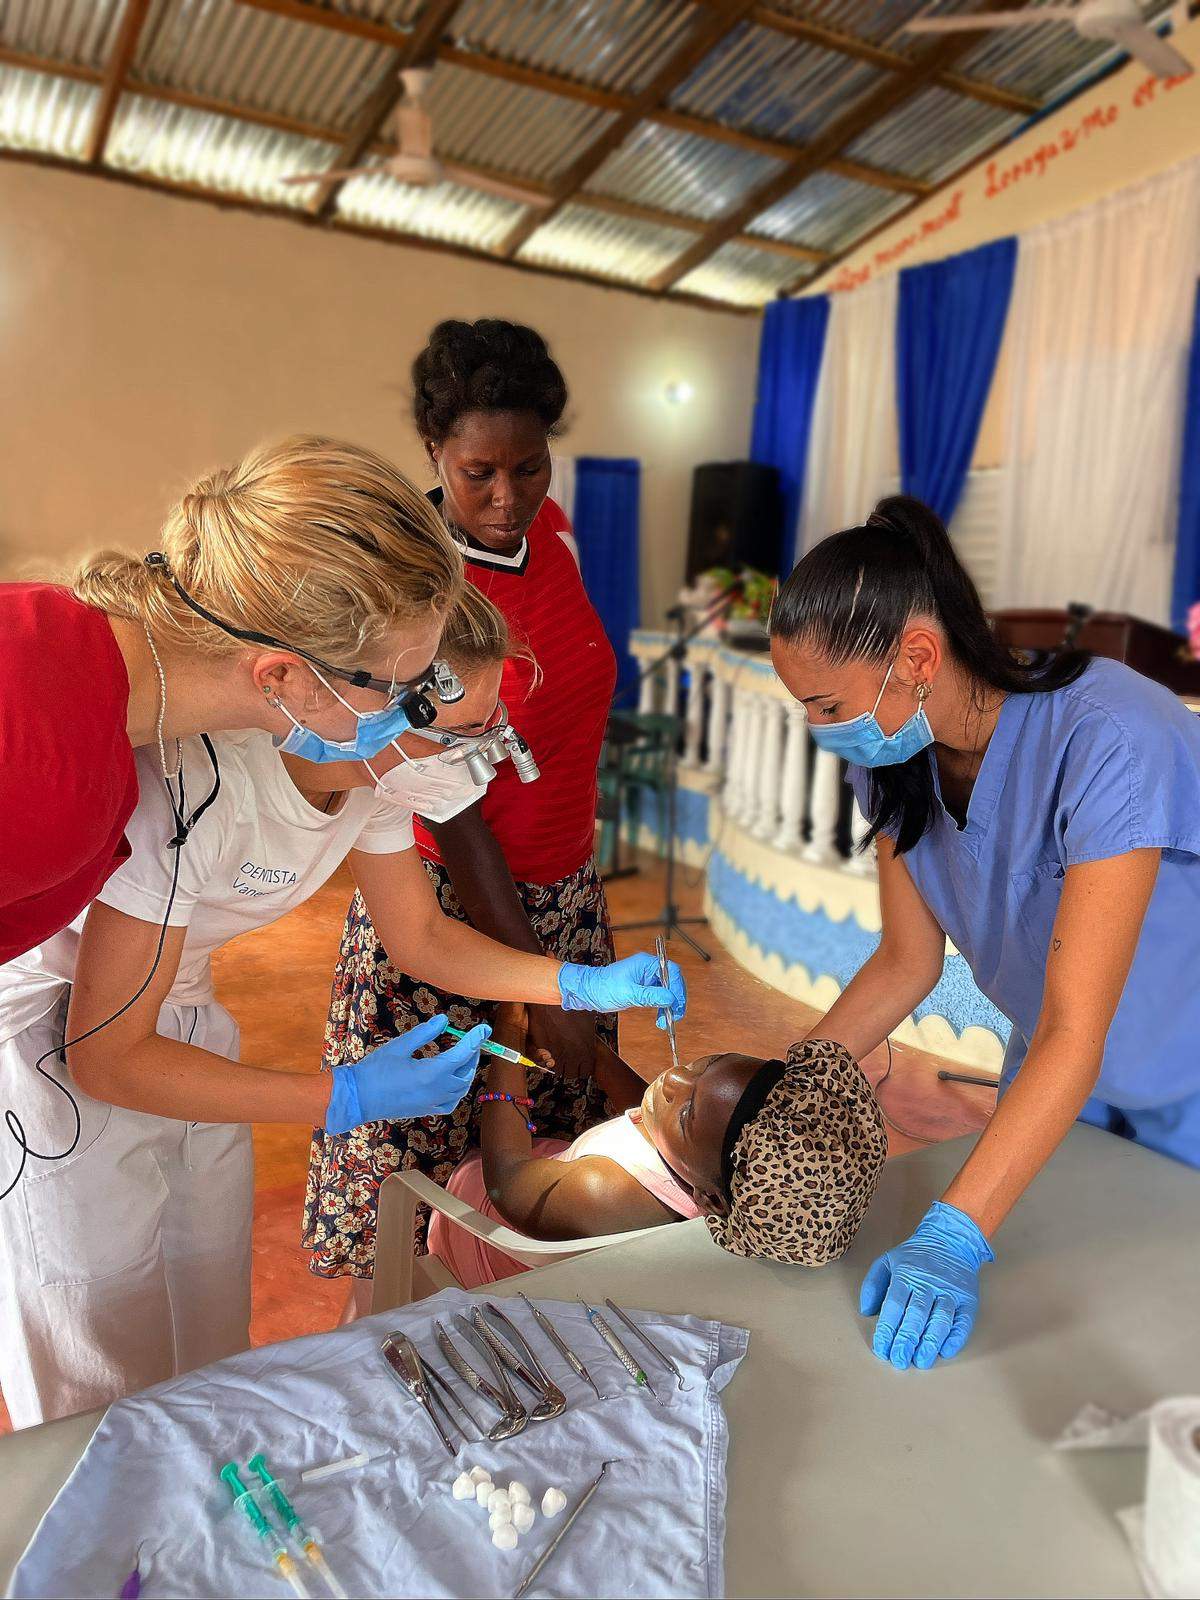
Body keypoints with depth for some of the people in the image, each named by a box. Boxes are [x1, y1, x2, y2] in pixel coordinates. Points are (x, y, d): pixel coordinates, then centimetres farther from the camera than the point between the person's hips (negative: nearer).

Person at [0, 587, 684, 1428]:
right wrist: (344, 1096, -32)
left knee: (212, 1344, 16)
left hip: (181, 1023, 7)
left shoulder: (376, 774, -13)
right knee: (105, 1397, 5)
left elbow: (423, 934, 2)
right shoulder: (194, 783, -36)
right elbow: (106, 1054, -28)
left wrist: (585, 983, -10)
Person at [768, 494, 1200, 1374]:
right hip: (1054, 1082, 5)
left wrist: (953, 1238, -41)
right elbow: (908, 962, -8)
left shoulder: (1105, 742, -37)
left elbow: (1074, 1034, -38)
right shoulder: (895, 758, -16)